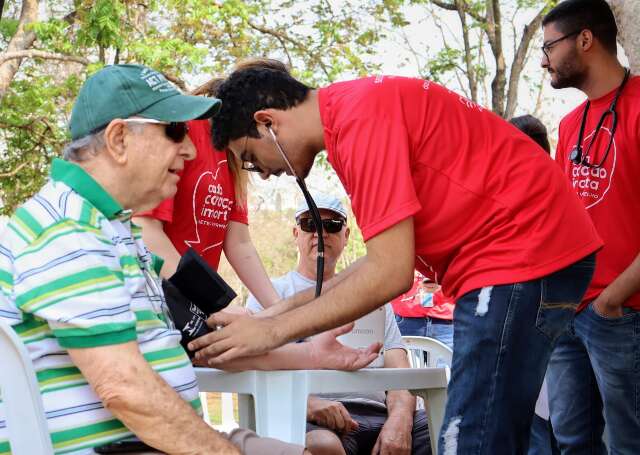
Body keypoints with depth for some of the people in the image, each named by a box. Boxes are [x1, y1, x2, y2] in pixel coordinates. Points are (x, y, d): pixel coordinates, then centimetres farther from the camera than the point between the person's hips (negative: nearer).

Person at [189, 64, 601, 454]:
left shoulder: (360, 115, -17)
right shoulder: (352, 112, 14)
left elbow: (392, 272, -20)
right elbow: (388, 257, 16)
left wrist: (275, 330, -13)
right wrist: (292, 307, 11)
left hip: (523, 252, -11)